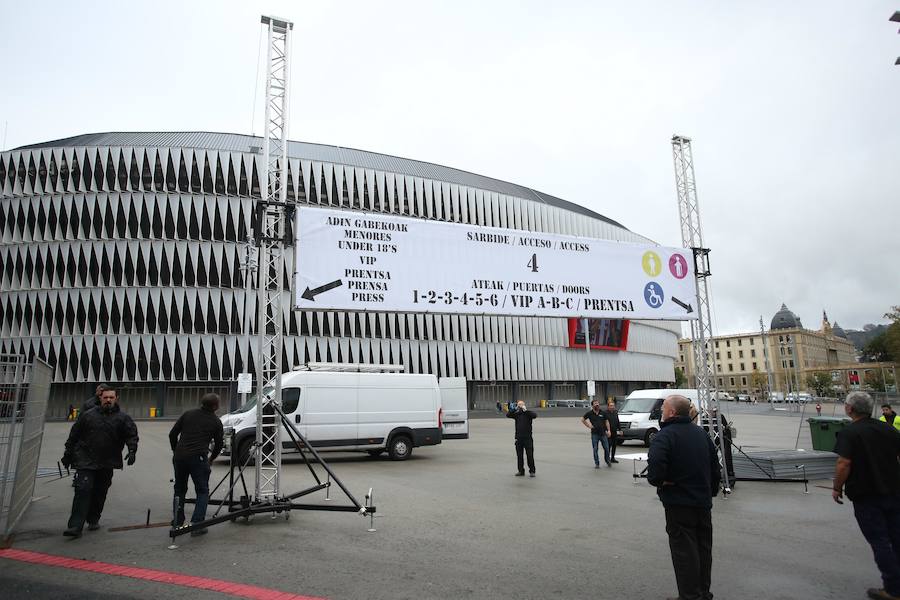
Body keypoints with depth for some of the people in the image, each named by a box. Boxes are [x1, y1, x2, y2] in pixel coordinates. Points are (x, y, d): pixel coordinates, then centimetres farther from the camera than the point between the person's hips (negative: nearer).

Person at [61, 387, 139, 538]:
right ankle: (75, 526, -9)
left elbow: (132, 435, 0)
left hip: (107, 464, 1)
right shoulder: (88, 416, 3)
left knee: (100, 494, 12)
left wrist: (132, 450, -16)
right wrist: (68, 455, 11)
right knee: (83, 491, -11)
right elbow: (74, 436, 11)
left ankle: (93, 520, 30)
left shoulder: (122, 418, 3)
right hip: (86, 461, -1)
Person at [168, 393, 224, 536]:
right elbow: (218, 445, 15)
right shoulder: (216, 422, 6)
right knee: (202, 492, 9)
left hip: (179, 457, 4)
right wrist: (211, 458, 33)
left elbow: (172, 434, 12)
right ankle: (197, 525, 2)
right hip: (198, 458, -4)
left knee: (179, 490, 21)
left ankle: (177, 523, 26)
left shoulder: (188, 414, 12)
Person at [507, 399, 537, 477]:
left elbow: (535, 415, -19)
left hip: (528, 438, -3)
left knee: (530, 455, -2)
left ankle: (532, 471, 9)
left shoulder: (528, 413, 0)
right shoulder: (517, 413, 7)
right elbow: (508, 415, -5)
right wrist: (515, 409, -16)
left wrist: (525, 410, -24)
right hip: (518, 438, 3)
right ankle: (521, 471, 20)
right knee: (519, 455, 9)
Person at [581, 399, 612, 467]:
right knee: (595, 449, 2)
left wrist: (608, 430, -2)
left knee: (606, 448, 7)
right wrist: (588, 426, 0)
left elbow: (606, 422, 7)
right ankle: (596, 463, 12)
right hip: (594, 434, -1)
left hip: (603, 433, 1)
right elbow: (582, 420, 9)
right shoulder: (589, 413, -2)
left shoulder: (603, 413, 2)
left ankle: (607, 461, 28)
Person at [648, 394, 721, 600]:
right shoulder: (701, 433, 8)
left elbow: (655, 467, -29)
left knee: (684, 551, 1)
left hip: (679, 504, -7)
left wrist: (658, 481, -9)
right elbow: (715, 467, 16)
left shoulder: (665, 435, -16)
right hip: (703, 501, 8)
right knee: (703, 548, 17)